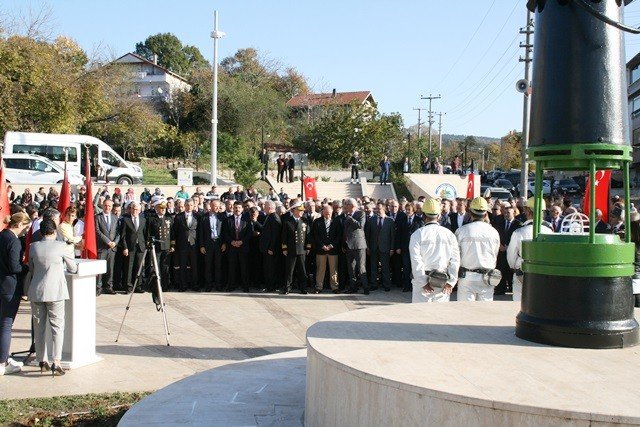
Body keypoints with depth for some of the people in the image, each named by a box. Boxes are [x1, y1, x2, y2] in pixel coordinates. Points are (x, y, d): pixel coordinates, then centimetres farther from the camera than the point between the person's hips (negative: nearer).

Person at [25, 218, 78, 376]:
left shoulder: (33, 247, 3)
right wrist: (62, 267, 25)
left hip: (36, 292, 3)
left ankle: (42, 361, 18)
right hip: (55, 292, -3)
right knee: (57, 326, 1)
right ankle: (56, 363, -10)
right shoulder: (61, 246, -6)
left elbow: (31, 269, 14)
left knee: (39, 327, 13)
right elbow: (73, 268, 3)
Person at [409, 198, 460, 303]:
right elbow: (455, 260, -1)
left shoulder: (417, 234, -3)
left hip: (423, 279, -2)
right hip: (443, 282, 3)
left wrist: (423, 282, -8)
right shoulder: (449, 234, 4)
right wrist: (451, 282, -1)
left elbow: (416, 261, -10)